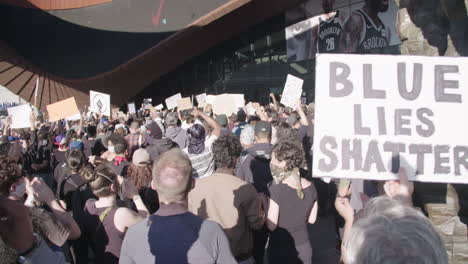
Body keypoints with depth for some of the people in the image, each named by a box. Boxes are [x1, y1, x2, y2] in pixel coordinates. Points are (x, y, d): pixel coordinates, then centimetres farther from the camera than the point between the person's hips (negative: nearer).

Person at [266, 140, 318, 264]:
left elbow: (271, 226, -18)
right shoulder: (310, 187, -5)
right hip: (304, 248, 5)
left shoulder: (277, 189, -21)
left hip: (280, 250, -4)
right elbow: (311, 219, 5)